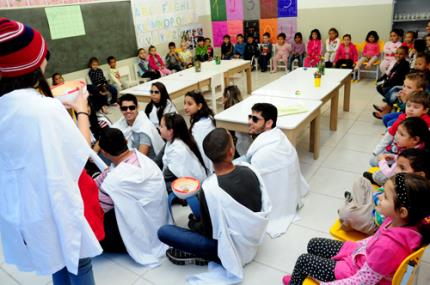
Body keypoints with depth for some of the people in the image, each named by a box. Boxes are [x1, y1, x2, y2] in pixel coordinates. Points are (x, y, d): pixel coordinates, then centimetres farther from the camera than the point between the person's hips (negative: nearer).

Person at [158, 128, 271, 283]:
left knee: (163, 232, -6)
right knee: (199, 210, 22)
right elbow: (266, 207, -1)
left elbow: (209, 232, -16)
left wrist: (192, 223, 7)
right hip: (255, 236, 6)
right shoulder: (249, 169, -17)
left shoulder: (209, 188, -31)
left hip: (234, 248, -6)